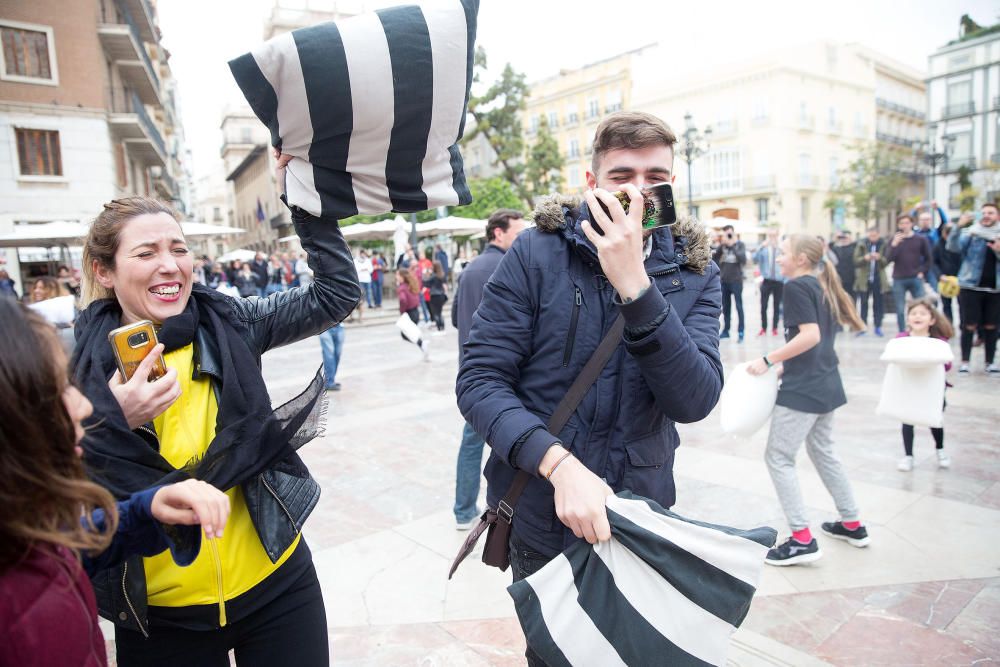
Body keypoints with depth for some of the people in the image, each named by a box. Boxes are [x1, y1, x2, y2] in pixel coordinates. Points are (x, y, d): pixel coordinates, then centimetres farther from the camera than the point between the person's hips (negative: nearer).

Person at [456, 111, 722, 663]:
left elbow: (694, 401, -19)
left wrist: (634, 285, -30)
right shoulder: (537, 253, -12)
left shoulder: (694, 274, -4)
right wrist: (559, 462, -28)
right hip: (539, 516, -2)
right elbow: (479, 380, -15)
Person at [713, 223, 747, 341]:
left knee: (739, 306, -2)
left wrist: (733, 245, -19)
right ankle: (725, 330, 18)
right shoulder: (722, 245, 5)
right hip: (724, 280, 4)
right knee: (725, 307, 10)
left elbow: (743, 260, -16)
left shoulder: (740, 244, -2)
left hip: (736, 280, -3)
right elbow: (714, 258, -1)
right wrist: (721, 245, -13)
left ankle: (740, 331, 1)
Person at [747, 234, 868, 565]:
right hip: (826, 385, 10)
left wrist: (768, 360, -21)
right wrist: (786, 365, 20)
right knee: (823, 452, 23)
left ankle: (802, 540, -1)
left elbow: (810, 336, -23)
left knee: (778, 458, -2)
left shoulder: (796, 287, -13)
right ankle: (853, 525, 33)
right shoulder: (822, 287, 13)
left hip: (802, 389, -10)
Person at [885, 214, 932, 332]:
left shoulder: (921, 239, 4)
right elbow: (888, 258, -7)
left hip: (916, 279, 0)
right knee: (900, 310, 2)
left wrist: (922, 272, 0)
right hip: (899, 280, 0)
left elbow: (928, 258, 11)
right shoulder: (894, 239, 4)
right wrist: (894, 245, -19)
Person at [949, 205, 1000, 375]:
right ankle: (964, 361, 4)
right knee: (969, 326, -3)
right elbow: (953, 247, -17)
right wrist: (959, 227, -31)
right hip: (971, 286, -3)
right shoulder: (971, 232, 0)